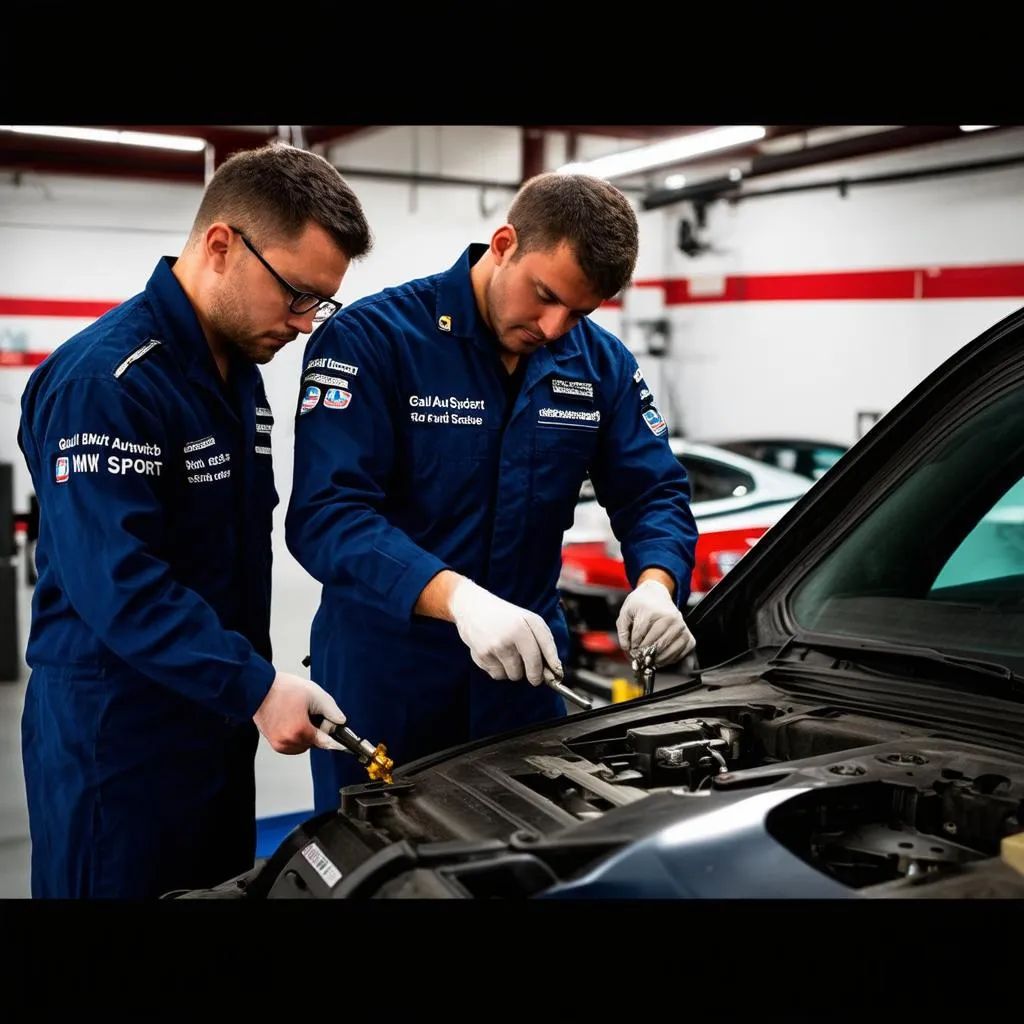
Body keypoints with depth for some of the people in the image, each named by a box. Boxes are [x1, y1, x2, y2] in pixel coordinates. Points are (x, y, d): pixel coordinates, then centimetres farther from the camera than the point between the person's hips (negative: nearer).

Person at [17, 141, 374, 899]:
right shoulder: (105, 380, -21)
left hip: (219, 717, 9)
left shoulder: (241, 371, 9)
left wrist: (250, 685, 13)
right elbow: (115, 582, -27)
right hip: (115, 733, -9)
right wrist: (255, 686, -28)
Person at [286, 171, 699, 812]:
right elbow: (327, 514, -24)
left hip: (525, 673, 4)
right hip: (383, 680, -4)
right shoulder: (370, 339, -15)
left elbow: (654, 492, 4)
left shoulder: (602, 363, 1)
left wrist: (656, 585, -20)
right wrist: (461, 598, -38)